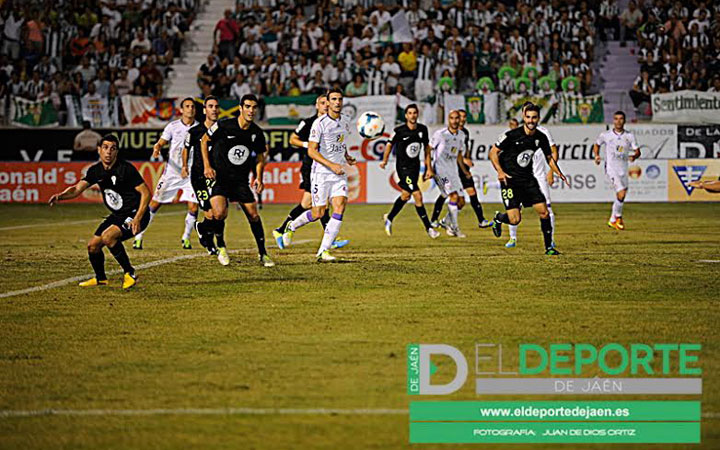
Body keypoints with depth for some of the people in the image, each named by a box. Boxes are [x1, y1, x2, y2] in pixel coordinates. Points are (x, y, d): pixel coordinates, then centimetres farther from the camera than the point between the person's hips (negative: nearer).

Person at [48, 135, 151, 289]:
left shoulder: (126, 169, -20)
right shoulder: (95, 170, 0)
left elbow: (146, 192, -19)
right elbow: (77, 189, -3)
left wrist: (137, 218, -29)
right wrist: (60, 196, -25)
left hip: (135, 214, -8)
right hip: (117, 215, 8)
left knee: (108, 236, -29)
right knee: (93, 245, 6)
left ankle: (130, 274, -15)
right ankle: (100, 278, 32)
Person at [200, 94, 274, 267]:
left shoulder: (257, 133, 0)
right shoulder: (224, 125, -12)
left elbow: (260, 157, 16)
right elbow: (204, 140, 2)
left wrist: (259, 178, 5)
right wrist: (207, 166, -7)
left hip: (241, 180, 4)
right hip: (218, 176, -4)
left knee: (254, 215, -2)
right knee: (220, 213, -23)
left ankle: (262, 254, 14)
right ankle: (220, 247, 4)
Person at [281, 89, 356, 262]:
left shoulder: (345, 124, 10)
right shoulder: (320, 123, -10)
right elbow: (311, 151, -13)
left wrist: (347, 158, 8)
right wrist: (331, 165, -21)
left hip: (339, 174, 5)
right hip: (321, 174, -5)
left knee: (340, 207, -13)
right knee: (318, 213, -1)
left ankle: (323, 251, -10)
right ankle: (291, 226, 31)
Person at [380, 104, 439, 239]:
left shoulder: (423, 129, -1)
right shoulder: (399, 131, -14)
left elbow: (426, 147, 11)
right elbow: (390, 144, 3)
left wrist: (429, 167, 9)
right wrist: (385, 161, 0)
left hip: (415, 167, 6)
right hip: (403, 167, -6)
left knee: (406, 195, 19)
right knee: (418, 196, -13)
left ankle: (389, 218, 41)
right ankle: (428, 228, -5)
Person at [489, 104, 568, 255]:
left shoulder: (541, 138, 2)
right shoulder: (512, 135, -13)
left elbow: (549, 157, 18)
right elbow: (493, 152, -6)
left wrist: (558, 172, 2)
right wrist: (500, 171, -20)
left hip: (528, 179, 5)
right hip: (510, 179, -4)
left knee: (544, 212, -6)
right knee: (515, 220, -12)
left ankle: (549, 247, 8)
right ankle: (498, 218, 23)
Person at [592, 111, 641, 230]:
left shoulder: (629, 136, 3)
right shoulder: (606, 135, -2)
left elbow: (637, 151, 4)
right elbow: (597, 145, 15)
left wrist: (634, 156, -19)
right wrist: (597, 156, -3)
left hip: (623, 168, 4)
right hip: (611, 167, -4)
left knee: (621, 195, 12)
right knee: (621, 193, -19)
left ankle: (613, 220, 32)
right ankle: (618, 218, 0)